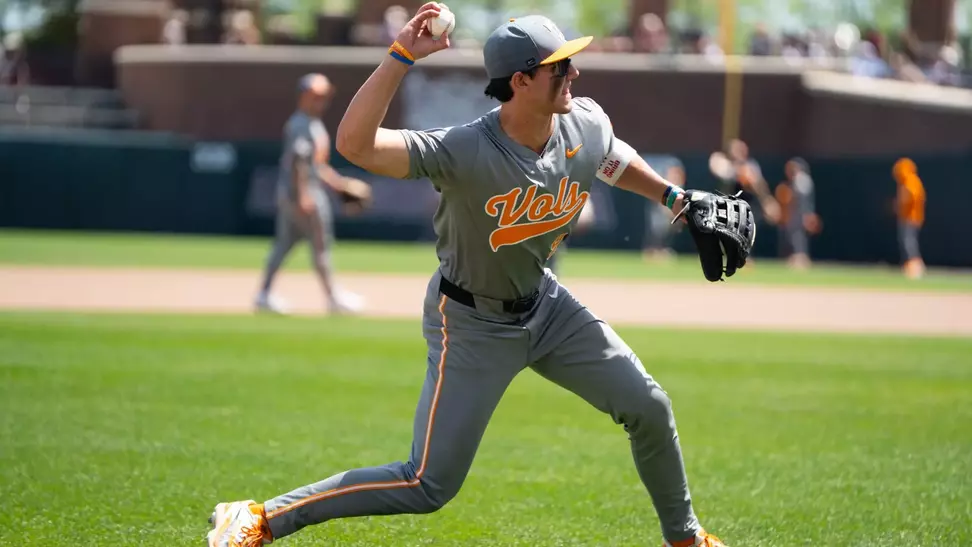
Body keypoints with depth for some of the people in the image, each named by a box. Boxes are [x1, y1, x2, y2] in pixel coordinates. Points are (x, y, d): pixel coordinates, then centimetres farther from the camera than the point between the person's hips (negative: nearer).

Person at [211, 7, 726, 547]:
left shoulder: (587, 125, -14)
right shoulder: (465, 152, -34)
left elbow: (613, 159, 14)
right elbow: (354, 143, -47)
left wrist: (674, 195, 12)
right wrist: (401, 57, -51)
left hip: (545, 305, 7)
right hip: (471, 324, -6)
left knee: (649, 408, 8)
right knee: (430, 486, -9)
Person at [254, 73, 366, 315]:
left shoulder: (314, 125, 17)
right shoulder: (302, 126, -15)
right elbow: (298, 161, -23)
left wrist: (339, 182, 22)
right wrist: (303, 196, -27)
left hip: (288, 194, 10)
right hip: (304, 193, -10)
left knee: (284, 243, 10)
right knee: (320, 244, -3)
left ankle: (264, 295, 10)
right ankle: (333, 298, 4)